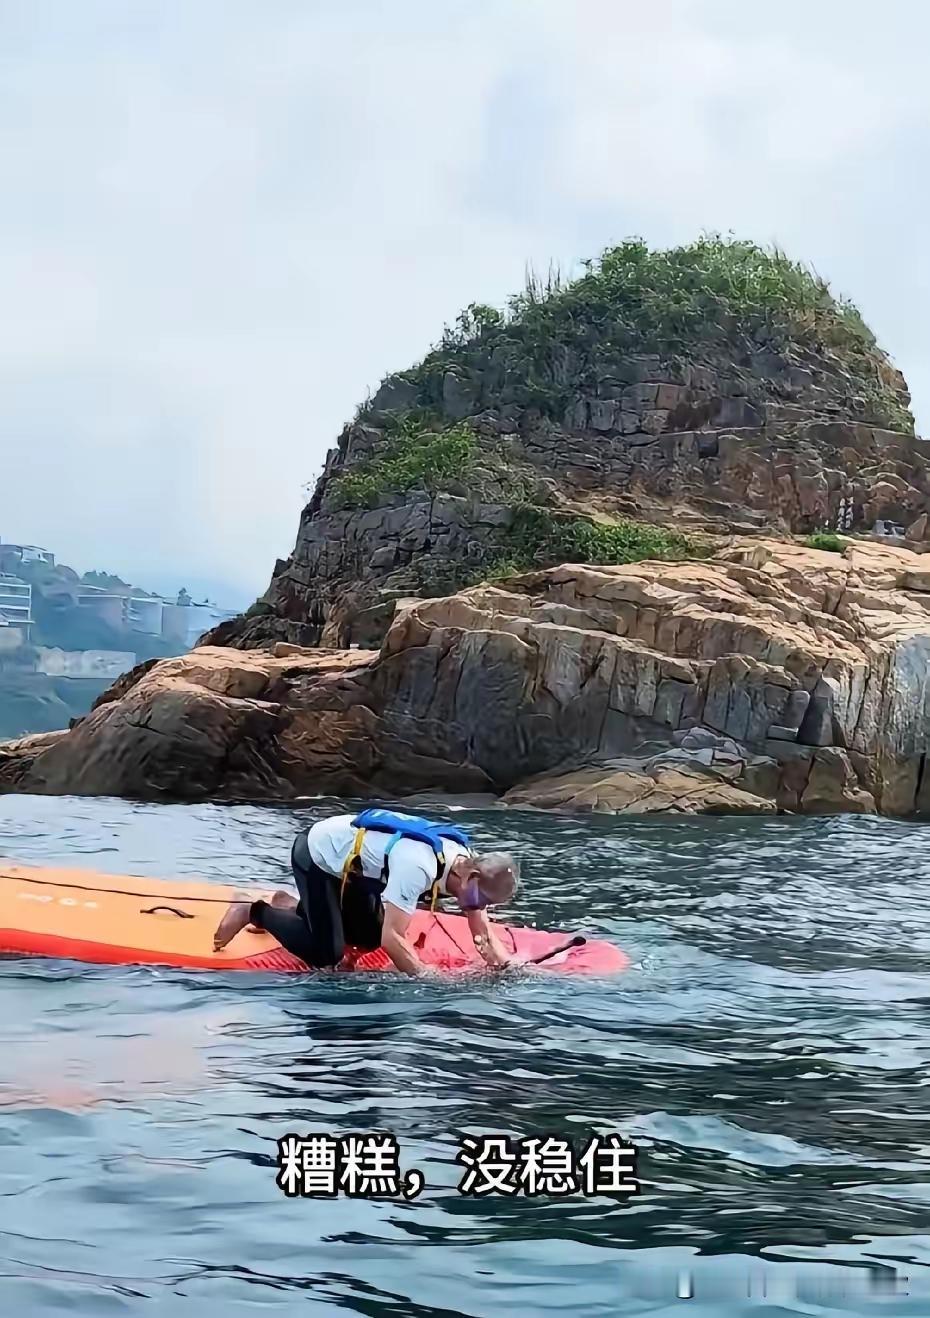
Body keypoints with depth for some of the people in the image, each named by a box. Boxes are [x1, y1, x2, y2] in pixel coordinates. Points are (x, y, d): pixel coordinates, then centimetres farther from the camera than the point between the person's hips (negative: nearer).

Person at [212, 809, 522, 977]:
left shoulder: (467, 863, -11)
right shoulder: (419, 866, -37)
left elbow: (484, 936, -4)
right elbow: (393, 938, -38)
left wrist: (508, 964, -20)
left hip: (345, 857, 9)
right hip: (316, 854, -9)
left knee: (369, 939, 10)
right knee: (328, 956, -12)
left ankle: (292, 907, 23)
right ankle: (254, 913, 5)